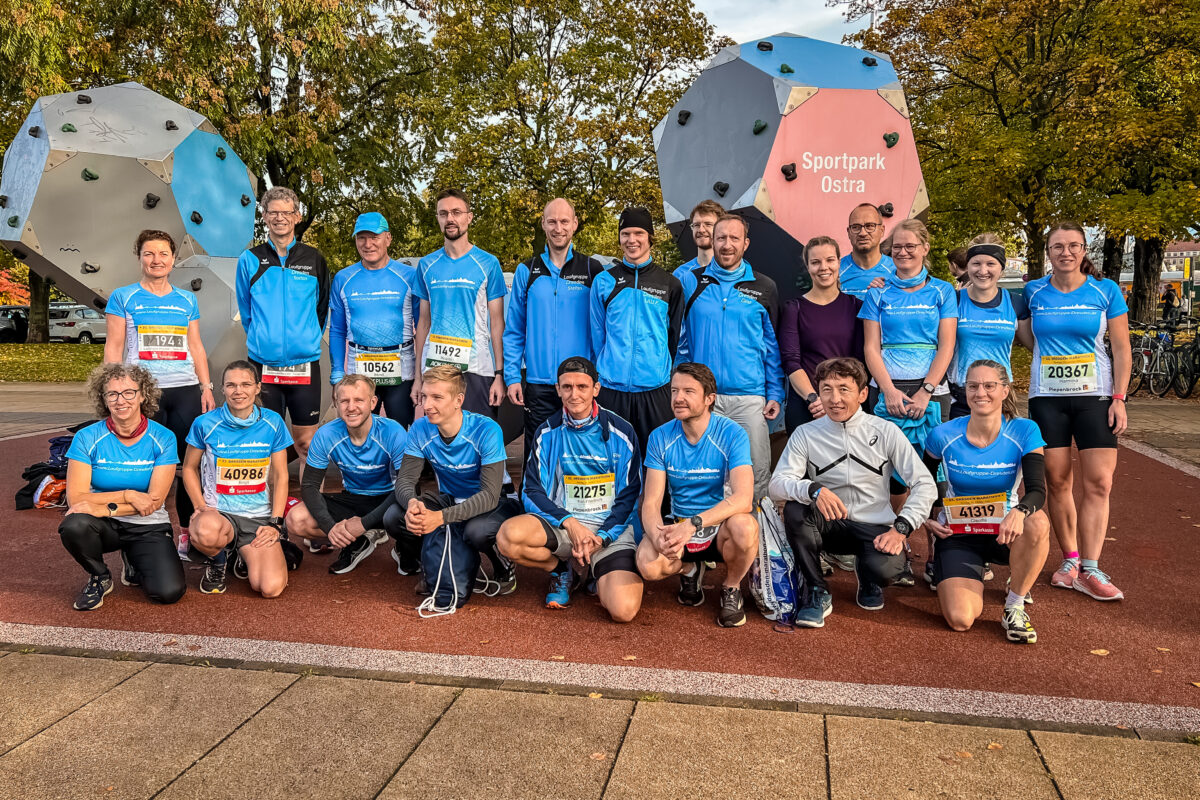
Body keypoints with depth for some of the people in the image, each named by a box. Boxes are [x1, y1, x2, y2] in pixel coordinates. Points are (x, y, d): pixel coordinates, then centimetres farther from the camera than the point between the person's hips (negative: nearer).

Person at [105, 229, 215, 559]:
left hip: (186, 391, 3)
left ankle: (188, 530, 10)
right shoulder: (122, 297, 7)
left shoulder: (187, 300, 15)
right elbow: (113, 348, 3)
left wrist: (206, 388, 8)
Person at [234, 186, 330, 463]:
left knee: (307, 442, 4)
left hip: (305, 364, 0)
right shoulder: (250, 260, 4)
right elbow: (246, 311, 14)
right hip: (263, 365, 0)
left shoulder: (314, 259, 5)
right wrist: (262, 340, 13)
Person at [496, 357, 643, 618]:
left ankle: (599, 573, 14)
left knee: (624, 610, -23)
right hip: (561, 523, 2)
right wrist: (569, 522, -15)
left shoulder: (621, 433, -1)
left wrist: (602, 537, -11)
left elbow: (630, 494, 2)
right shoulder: (547, 433, 3)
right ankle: (561, 569, 3)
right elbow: (532, 491, 1)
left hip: (611, 527, -2)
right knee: (509, 535, -30)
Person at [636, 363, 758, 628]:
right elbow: (651, 503, -7)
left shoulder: (732, 434, -14)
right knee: (648, 564, -28)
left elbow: (743, 499, -26)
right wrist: (658, 535, -30)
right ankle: (688, 569, 11)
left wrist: (693, 524, -38)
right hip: (678, 524, 2)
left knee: (744, 527, -37)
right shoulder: (660, 437, -4)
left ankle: (731, 588, -2)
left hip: (721, 526, -2)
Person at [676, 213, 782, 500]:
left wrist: (775, 394, 4)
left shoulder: (764, 288, 7)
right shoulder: (691, 281, 6)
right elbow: (679, 339, 9)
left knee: (758, 471, 0)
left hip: (750, 397, 0)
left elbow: (773, 345, 10)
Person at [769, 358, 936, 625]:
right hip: (828, 526, 0)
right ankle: (816, 592, -9)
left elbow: (924, 485, -4)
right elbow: (777, 484, -13)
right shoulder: (806, 434, -2)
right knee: (794, 510, -30)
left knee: (886, 567, -32)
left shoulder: (886, 431, -3)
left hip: (874, 528, 0)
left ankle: (868, 579, 11)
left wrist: (900, 529, -17)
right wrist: (813, 490, -34)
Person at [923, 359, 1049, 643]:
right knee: (960, 619, -20)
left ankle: (1014, 606, -12)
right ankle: (973, 576, 19)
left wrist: (1019, 511, -41)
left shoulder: (1024, 432, -9)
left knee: (1037, 523, -37)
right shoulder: (943, 435, -8)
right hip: (956, 534, 0)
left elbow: (1037, 489, -20)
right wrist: (927, 516, -4)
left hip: (1003, 532, 0)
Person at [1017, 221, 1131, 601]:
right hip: (1046, 397, 1)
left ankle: (1089, 569, -1)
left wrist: (1119, 398, -5)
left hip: (1095, 396, -1)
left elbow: (1122, 349, 1)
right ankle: (1069, 560, 17)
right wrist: (1005, 316, 0)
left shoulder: (1105, 291, 0)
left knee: (1099, 483, -6)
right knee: (1057, 482, 3)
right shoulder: (1033, 291, 4)